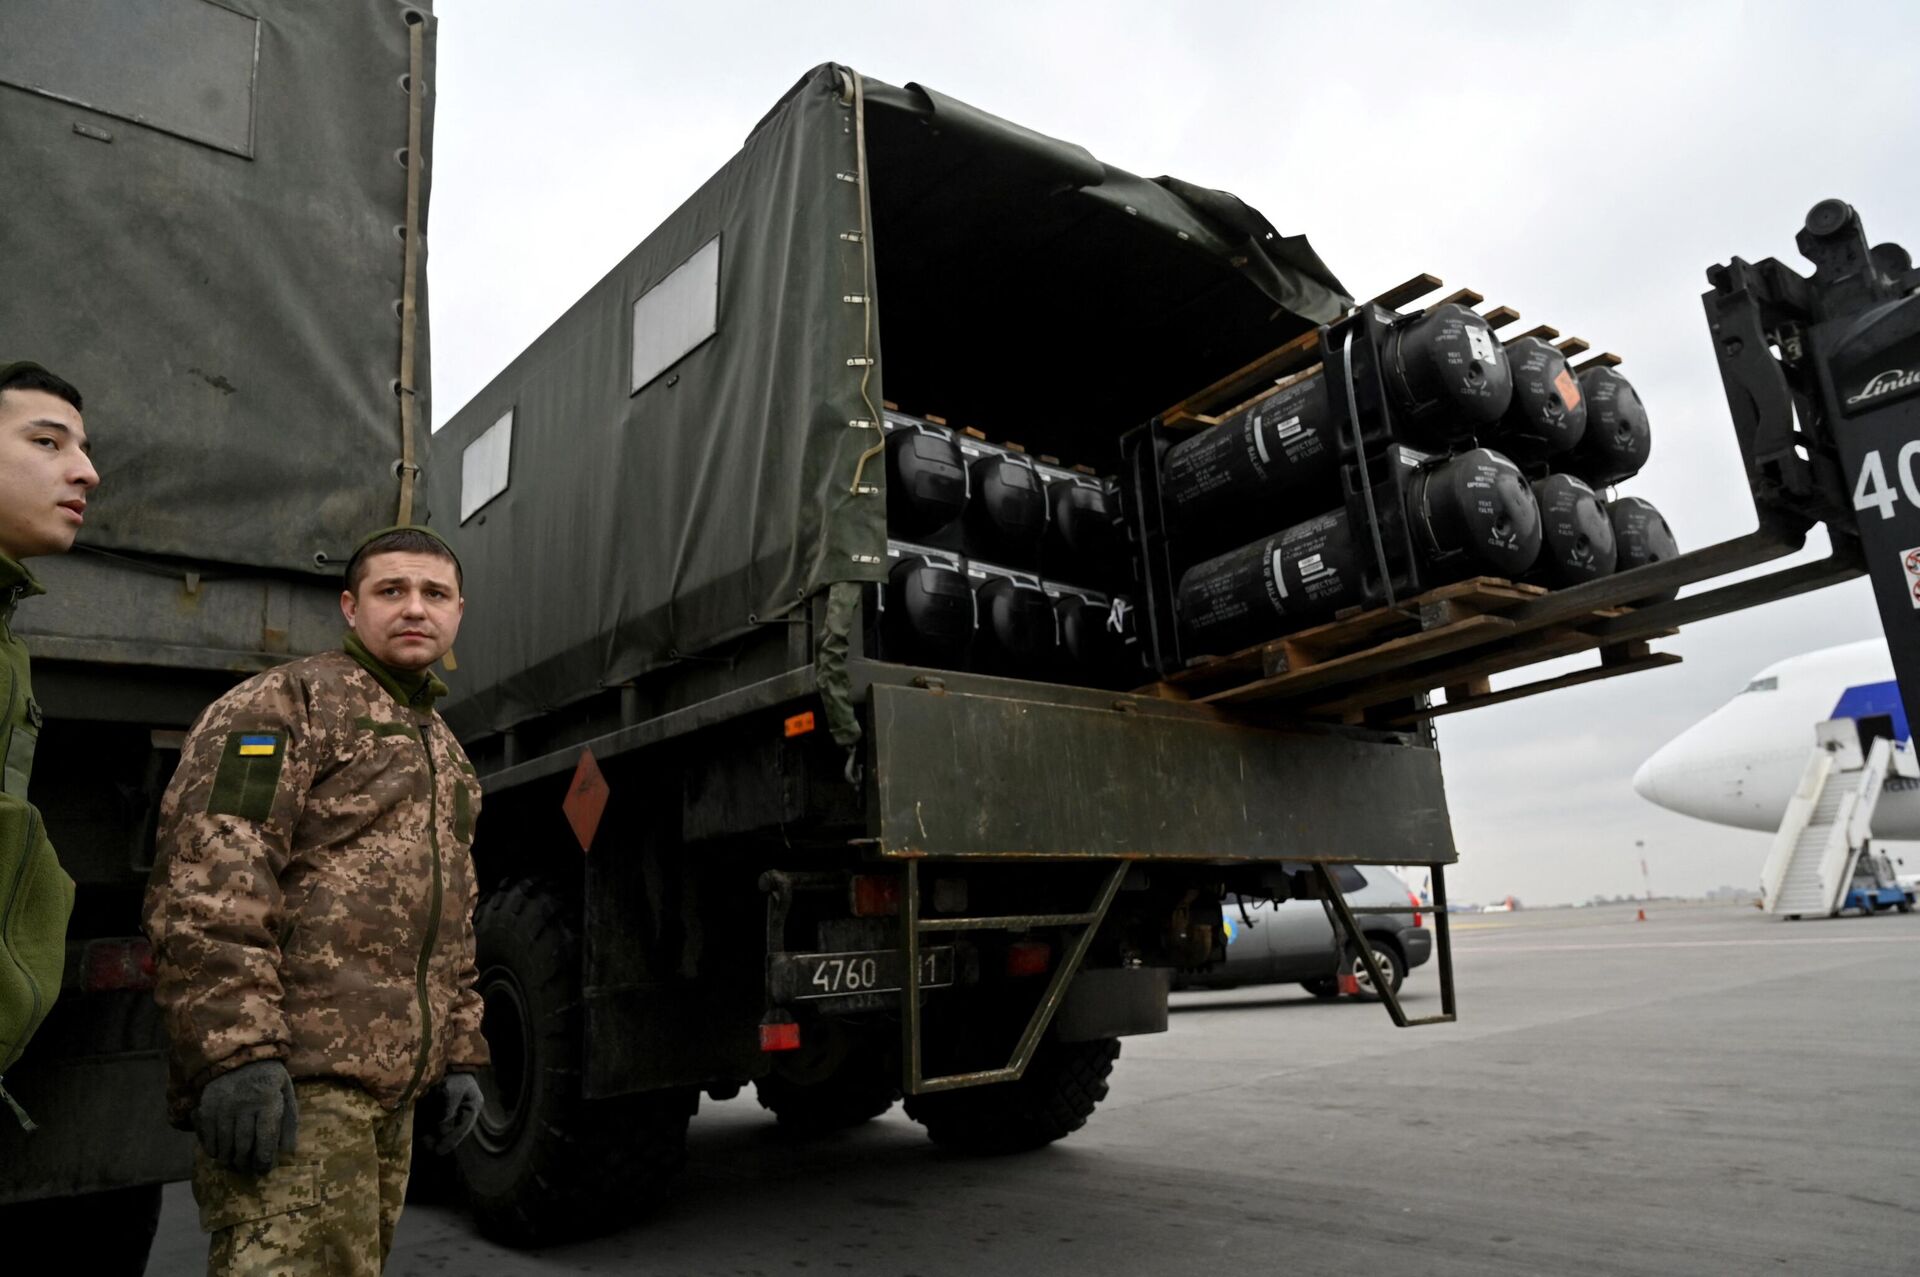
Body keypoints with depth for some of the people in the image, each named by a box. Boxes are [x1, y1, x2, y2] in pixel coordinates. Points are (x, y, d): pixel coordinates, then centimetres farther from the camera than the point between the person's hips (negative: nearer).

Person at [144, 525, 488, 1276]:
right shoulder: (286, 702, -3)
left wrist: (460, 1055, 20)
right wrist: (235, 1050, -24)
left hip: (389, 1094, 8)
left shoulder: (446, 754, 22)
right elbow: (207, 883, -16)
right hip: (294, 1084, -8)